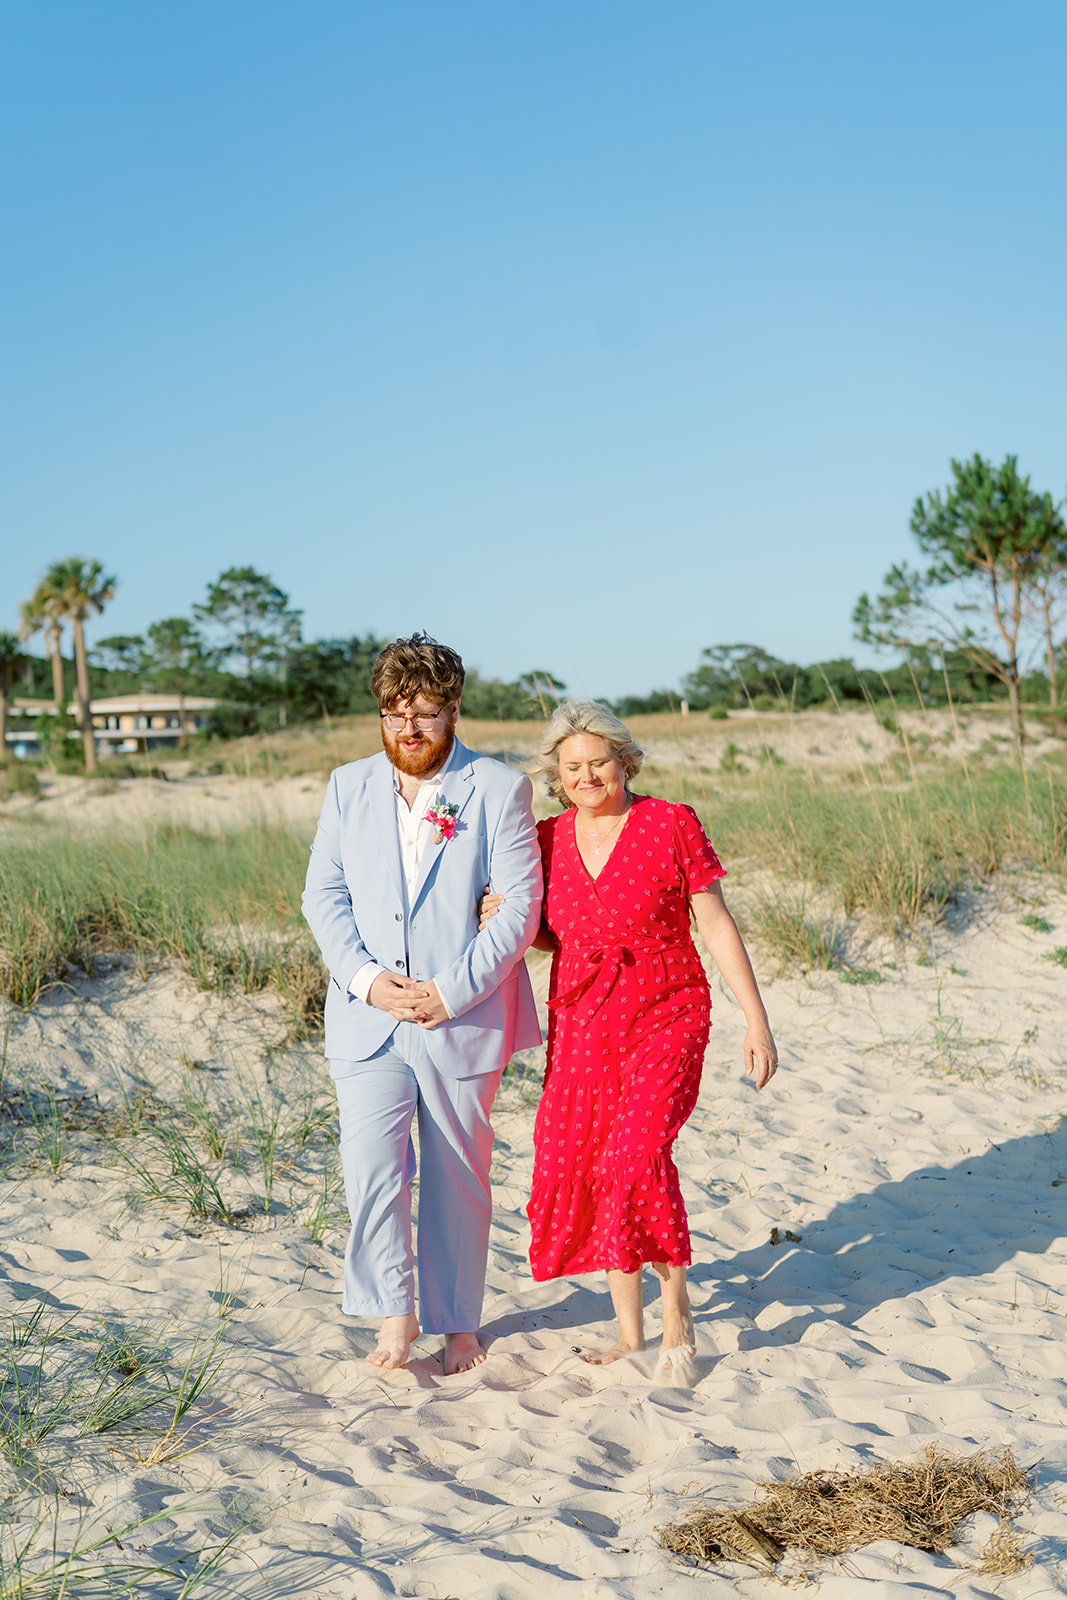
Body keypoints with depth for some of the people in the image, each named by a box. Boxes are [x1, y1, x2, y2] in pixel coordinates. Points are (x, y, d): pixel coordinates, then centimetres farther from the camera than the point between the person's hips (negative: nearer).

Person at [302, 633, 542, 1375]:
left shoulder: (499, 789, -2)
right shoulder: (348, 787, 9)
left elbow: (521, 904, -8)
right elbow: (324, 894, 5)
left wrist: (453, 990, -16)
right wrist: (365, 978, -10)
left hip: (464, 1019, -2)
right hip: (368, 1018, 2)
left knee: (458, 1179, 10)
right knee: (372, 1171, -9)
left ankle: (459, 1322, 28)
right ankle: (394, 1314, 12)